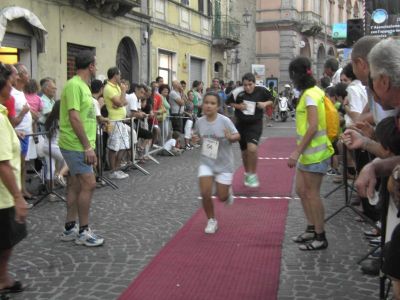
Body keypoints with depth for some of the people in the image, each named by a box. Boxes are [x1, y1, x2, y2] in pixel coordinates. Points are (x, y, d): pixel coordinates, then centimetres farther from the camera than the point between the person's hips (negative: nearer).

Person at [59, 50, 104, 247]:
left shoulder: (83, 86, 14)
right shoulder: (74, 85, -17)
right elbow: (74, 118, -22)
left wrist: (89, 146, 19)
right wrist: (87, 146, -21)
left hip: (79, 145, 10)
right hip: (76, 146, -10)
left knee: (76, 185, 12)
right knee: (89, 184, -9)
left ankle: (70, 228, 20)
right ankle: (83, 231, -1)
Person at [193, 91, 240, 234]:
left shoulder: (224, 121, -17)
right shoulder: (200, 121, -6)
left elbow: (237, 136, -8)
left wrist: (230, 137, -31)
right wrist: (196, 138, -10)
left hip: (224, 164, -2)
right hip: (206, 163, 2)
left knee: (222, 197, 3)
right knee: (205, 193, -9)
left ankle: (228, 192, 42)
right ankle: (211, 221, 14)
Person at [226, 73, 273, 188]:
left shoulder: (261, 91, -11)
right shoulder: (238, 92, -12)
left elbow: (271, 100, 6)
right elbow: (229, 102, 4)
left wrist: (265, 103, -15)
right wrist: (238, 106, -13)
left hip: (255, 124, -2)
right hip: (241, 125, 2)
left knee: (252, 149, -23)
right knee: (244, 152, 15)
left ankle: (253, 174, -4)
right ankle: (247, 173, 40)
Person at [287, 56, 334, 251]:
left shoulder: (310, 95, -16)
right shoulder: (312, 92, 13)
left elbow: (313, 127, -23)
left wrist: (297, 152, -22)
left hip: (314, 153, -10)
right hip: (308, 152, 10)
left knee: (312, 194, -1)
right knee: (301, 190, 16)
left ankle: (320, 238, 10)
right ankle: (311, 229, 27)